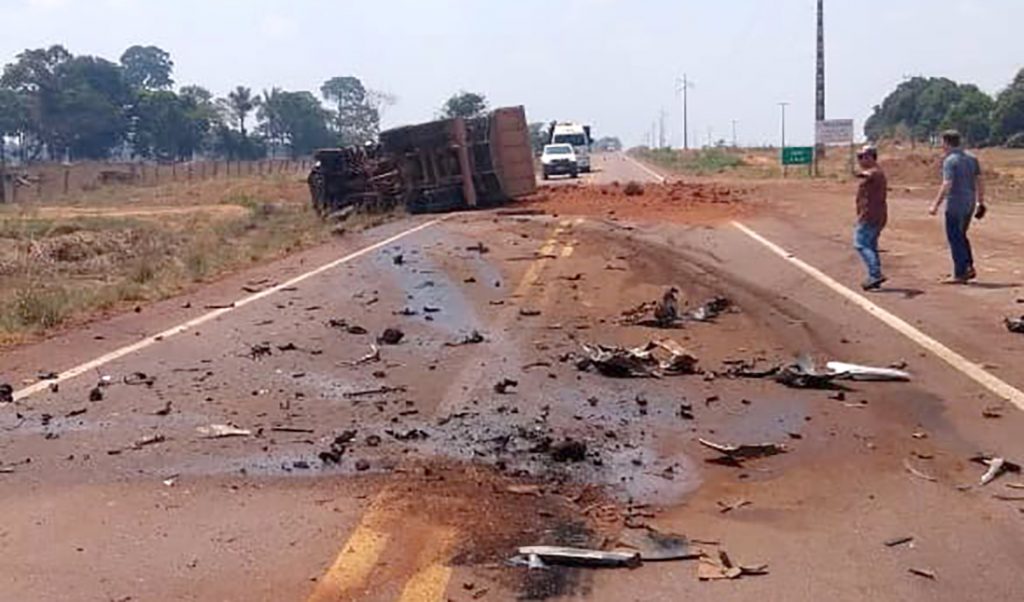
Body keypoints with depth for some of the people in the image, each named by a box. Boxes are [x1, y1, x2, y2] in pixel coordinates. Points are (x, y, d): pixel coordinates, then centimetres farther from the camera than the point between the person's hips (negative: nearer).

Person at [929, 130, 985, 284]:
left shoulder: (949, 161, -14)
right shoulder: (971, 158, 9)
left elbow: (947, 185, -22)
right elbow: (979, 182, 10)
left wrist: (936, 205, -20)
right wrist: (980, 202, 15)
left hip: (955, 205, -7)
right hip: (969, 204, 8)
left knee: (955, 238, 1)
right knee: (961, 236, 21)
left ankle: (960, 274, 3)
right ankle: (969, 268, 17)